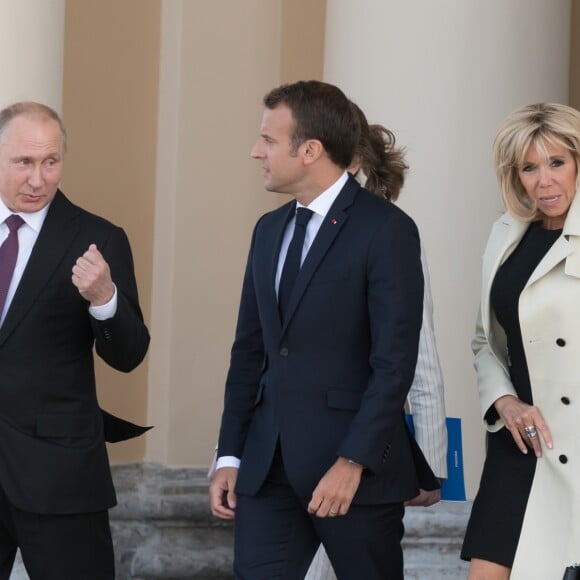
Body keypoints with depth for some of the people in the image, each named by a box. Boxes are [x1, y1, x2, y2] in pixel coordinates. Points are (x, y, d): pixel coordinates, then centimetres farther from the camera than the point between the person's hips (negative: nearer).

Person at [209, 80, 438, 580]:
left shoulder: (387, 229, -9)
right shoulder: (269, 229, 14)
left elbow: (395, 362, -14)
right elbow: (250, 350, 15)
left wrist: (353, 462, -18)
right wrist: (230, 455, 9)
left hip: (356, 465, -6)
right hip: (268, 464, 6)